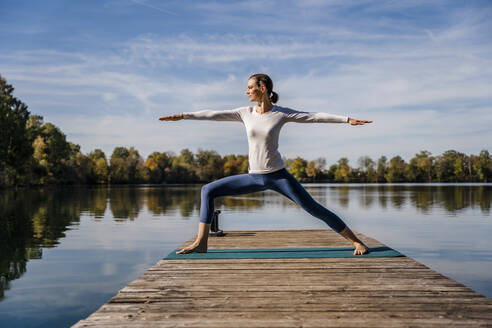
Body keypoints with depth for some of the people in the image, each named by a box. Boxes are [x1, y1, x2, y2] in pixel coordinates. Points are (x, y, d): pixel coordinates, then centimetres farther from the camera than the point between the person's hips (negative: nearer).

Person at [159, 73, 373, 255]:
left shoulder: (282, 113, -5)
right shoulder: (245, 113, 3)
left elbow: (315, 117, -6)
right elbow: (215, 115, 2)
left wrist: (347, 120, -11)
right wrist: (183, 116, 0)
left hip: (278, 175, -4)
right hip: (254, 177, 4)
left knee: (313, 208, -7)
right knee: (208, 190, -2)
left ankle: (356, 242, 7)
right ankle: (201, 243, 1)